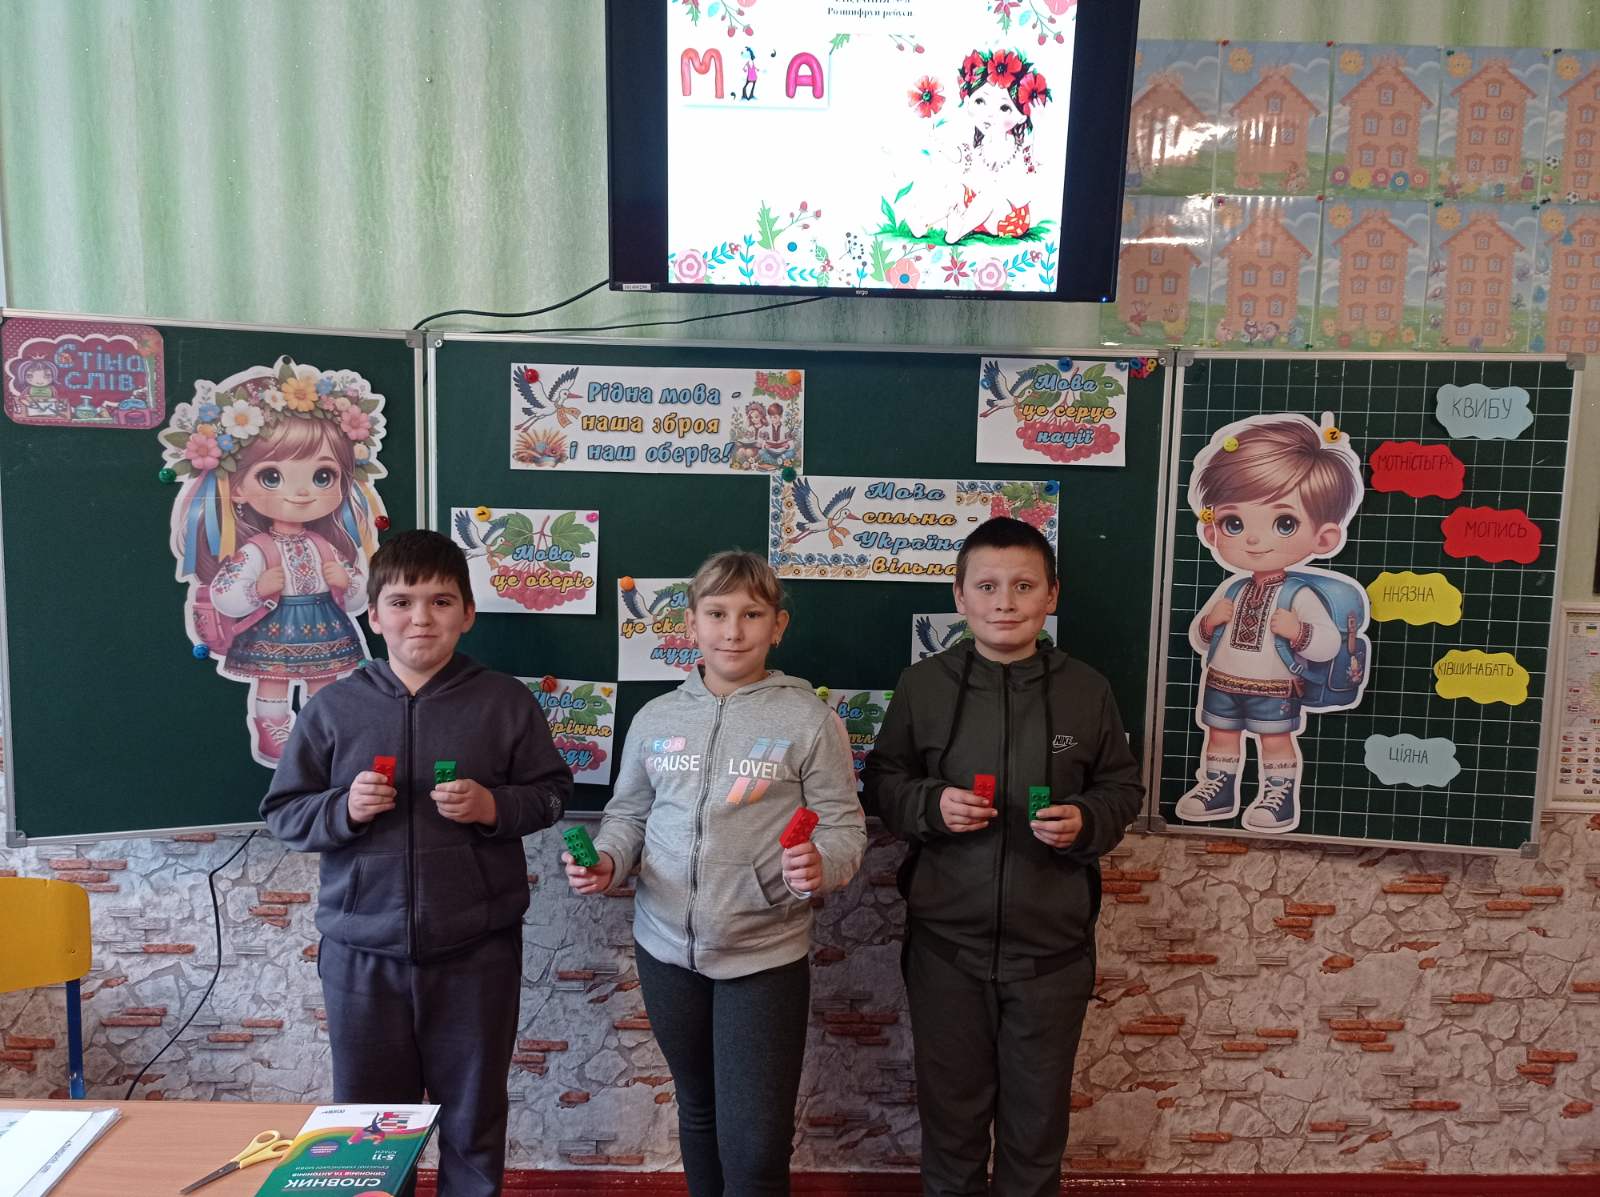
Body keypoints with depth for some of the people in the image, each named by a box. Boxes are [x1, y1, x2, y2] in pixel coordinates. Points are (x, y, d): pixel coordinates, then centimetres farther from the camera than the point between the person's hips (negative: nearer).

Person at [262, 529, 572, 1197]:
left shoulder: (505, 702, -3)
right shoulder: (333, 708, 1)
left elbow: (552, 792, 3)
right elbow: (283, 813, 5)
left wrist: (494, 806, -15)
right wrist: (343, 808, -14)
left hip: (475, 953, -1)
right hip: (362, 954, 1)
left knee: (474, 1120, 15)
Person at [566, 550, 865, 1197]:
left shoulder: (809, 720, -9)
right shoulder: (656, 718, 2)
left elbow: (844, 828, -7)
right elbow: (628, 814, 12)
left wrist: (820, 865, -28)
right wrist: (606, 862, -8)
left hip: (766, 955, -4)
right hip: (667, 949, 4)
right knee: (698, 1112, 23)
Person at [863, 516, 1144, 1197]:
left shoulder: (1085, 690, -3)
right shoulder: (922, 686, -5)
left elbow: (1122, 787, 7)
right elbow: (883, 783, 4)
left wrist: (1087, 822, -13)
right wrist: (930, 805, -15)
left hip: (1052, 945, 1)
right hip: (946, 942, 0)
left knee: (1039, 1114, 17)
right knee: (950, 1106, 16)